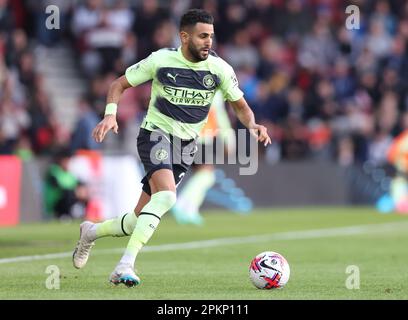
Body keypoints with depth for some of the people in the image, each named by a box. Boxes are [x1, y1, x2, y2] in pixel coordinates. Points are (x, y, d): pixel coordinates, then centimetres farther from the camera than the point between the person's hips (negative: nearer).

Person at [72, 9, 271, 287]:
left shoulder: (219, 69, -6)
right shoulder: (161, 60, -12)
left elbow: (240, 105, 6)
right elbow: (119, 85, -1)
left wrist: (252, 125, -15)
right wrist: (110, 115, -19)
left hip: (186, 144, 4)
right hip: (156, 132, -4)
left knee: (141, 220, 6)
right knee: (166, 195, -32)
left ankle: (91, 231, 35)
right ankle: (126, 264, -32)